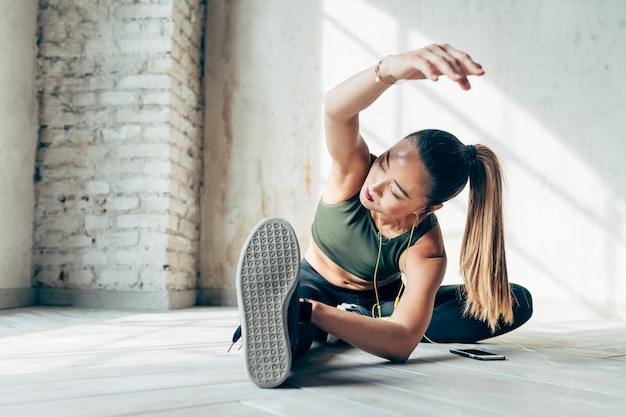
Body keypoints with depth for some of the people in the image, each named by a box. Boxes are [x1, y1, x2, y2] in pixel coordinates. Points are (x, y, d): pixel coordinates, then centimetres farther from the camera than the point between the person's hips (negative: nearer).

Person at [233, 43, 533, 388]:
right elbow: (336, 108, -53)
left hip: (380, 301, 0)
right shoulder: (353, 168, -29)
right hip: (312, 282, 0)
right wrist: (391, 68, -74)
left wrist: (308, 312, -63)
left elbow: (401, 342, -48)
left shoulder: (425, 251, -32)